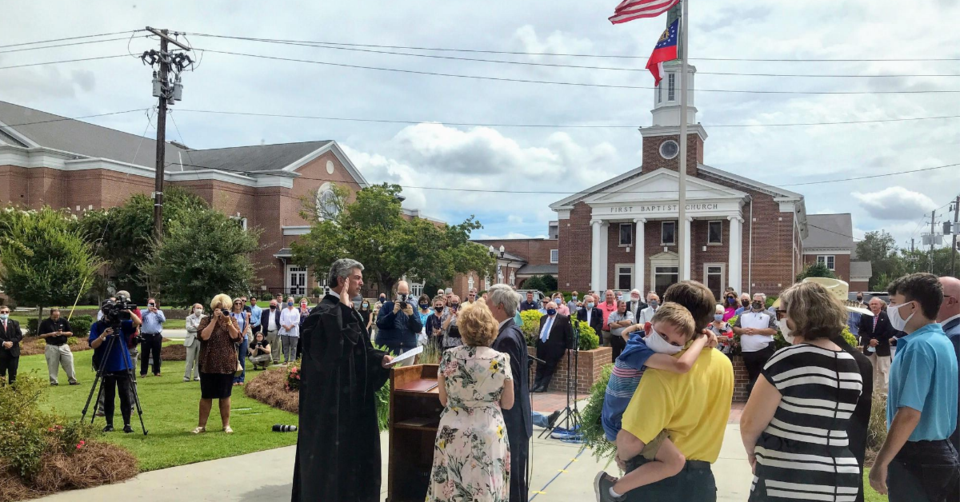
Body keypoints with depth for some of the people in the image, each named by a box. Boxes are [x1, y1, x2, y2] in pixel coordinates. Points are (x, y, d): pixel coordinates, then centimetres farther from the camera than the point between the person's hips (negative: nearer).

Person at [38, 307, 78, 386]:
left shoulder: (64, 321, 5)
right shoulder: (45, 323, 1)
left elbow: (71, 333, 7)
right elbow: (40, 335, 2)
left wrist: (62, 333, -11)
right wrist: (50, 334, -14)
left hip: (63, 346, 1)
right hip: (51, 347, -1)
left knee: (69, 363, -2)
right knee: (52, 366, 2)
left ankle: (72, 380, 4)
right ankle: (54, 382, 12)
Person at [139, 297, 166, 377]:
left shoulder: (159, 312, 14)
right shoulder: (144, 312, 10)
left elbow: (163, 320, -2)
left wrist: (156, 312, -13)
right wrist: (148, 310, -17)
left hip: (157, 336, 1)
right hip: (146, 336, -1)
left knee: (156, 355, 5)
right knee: (145, 355, 0)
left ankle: (156, 371, 12)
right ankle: (143, 372, 3)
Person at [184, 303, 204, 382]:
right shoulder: (189, 318, 7)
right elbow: (188, 328, -9)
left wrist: (196, 326, -9)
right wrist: (199, 328, -12)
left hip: (201, 340, 1)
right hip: (191, 340, -1)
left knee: (198, 359, 3)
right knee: (190, 360, -1)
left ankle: (197, 376, 10)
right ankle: (186, 376, 5)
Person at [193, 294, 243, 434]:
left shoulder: (233, 320, 4)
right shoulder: (206, 320, 0)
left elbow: (237, 338, -8)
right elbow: (203, 336, -18)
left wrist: (228, 321, -15)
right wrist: (214, 319, -19)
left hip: (227, 365, 1)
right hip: (208, 364, -1)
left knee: (225, 395, 8)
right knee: (206, 396, 6)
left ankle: (226, 425, 17)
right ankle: (201, 425, 16)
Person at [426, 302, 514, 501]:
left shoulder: (448, 357, -6)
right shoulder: (501, 360, -10)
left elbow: (443, 400, 4)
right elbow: (508, 403, -1)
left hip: (452, 435, 1)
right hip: (489, 435, -1)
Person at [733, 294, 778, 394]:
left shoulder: (769, 315, 3)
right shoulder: (743, 314, 15)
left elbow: (773, 330, -8)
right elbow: (735, 328, 12)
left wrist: (757, 331, -15)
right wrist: (742, 330, -10)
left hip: (765, 351, -4)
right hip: (748, 352, 4)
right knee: (752, 377, 12)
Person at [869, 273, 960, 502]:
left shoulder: (919, 346, -20)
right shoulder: (942, 341, 9)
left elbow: (909, 414, -25)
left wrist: (881, 461, -20)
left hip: (917, 456, -9)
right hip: (940, 451, 9)